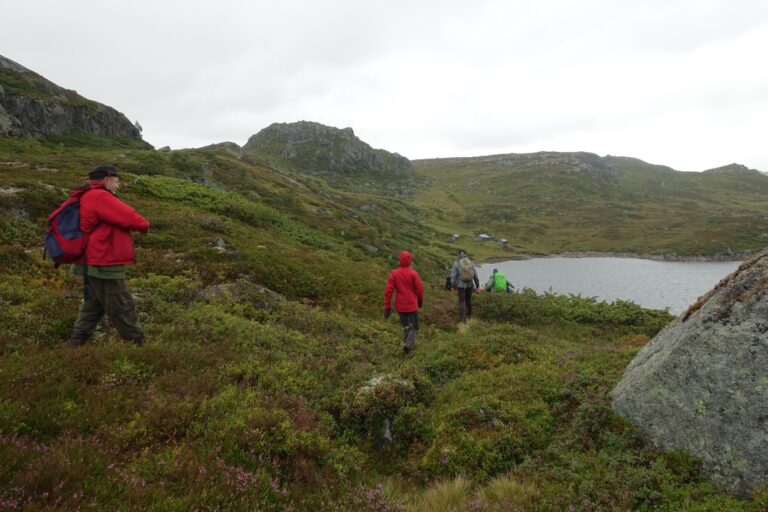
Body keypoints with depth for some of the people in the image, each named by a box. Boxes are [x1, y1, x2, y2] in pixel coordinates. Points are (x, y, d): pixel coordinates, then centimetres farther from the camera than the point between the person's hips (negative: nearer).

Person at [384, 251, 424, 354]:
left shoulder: (394, 273, -5)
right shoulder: (413, 273, -12)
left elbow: (388, 291, -7)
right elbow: (419, 289, -7)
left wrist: (387, 306, -1)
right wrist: (420, 300, 12)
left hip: (400, 306, 3)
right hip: (412, 305, -3)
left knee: (405, 327, 19)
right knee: (414, 327, 7)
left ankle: (407, 344, 19)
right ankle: (408, 344, -13)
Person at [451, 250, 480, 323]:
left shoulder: (456, 263, -8)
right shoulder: (470, 262, 2)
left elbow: (453, 275, -12)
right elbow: (475, 275, 4)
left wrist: (453, 286, -5)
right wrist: (477, 285, 12)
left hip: (461, 285, -3)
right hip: (470, 284, 3)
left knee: (462, 302, 1)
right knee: (468, 299, 23)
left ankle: (463, 319, -9)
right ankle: (469, 315, 40)